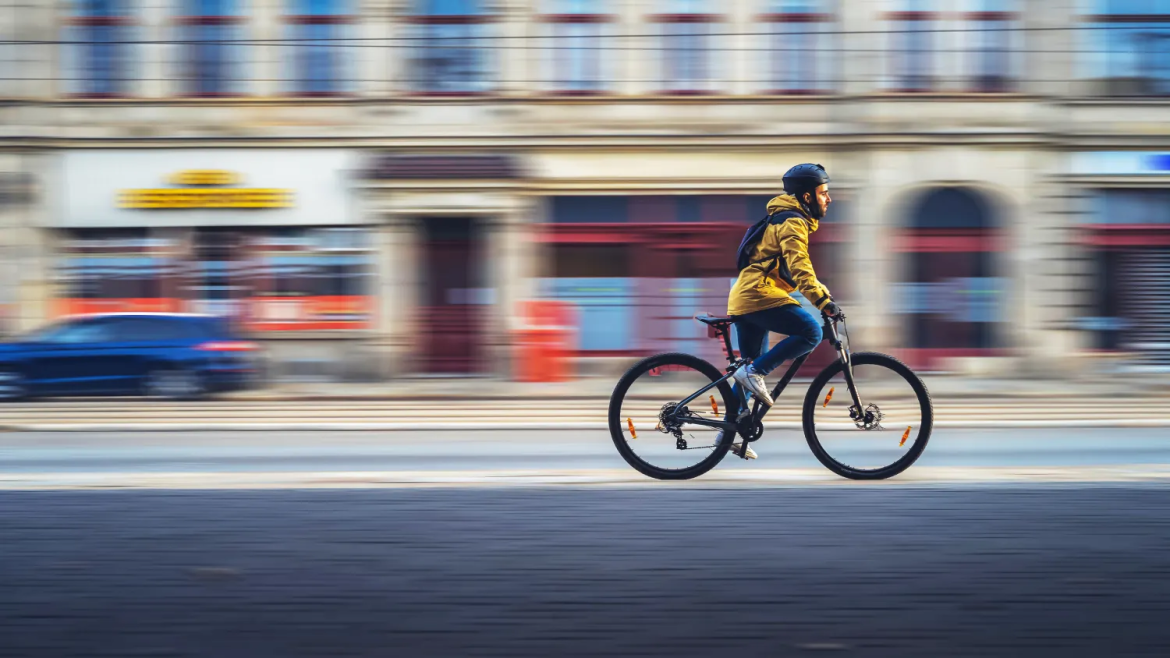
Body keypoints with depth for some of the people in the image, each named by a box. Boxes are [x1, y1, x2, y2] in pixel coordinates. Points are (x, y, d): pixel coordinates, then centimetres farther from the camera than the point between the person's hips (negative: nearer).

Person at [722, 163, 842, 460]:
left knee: (751, 368, 16)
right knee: (811, 332, -21)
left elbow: (795, 268, 34)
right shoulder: (793, 223, -8)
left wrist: (823, 293, 29)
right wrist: (823, 300, -32)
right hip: (759, 295, -11)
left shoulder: (783, 219, 24)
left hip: (742, 300, 11)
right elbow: (799, 267, -23)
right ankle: (754, 372, -19)